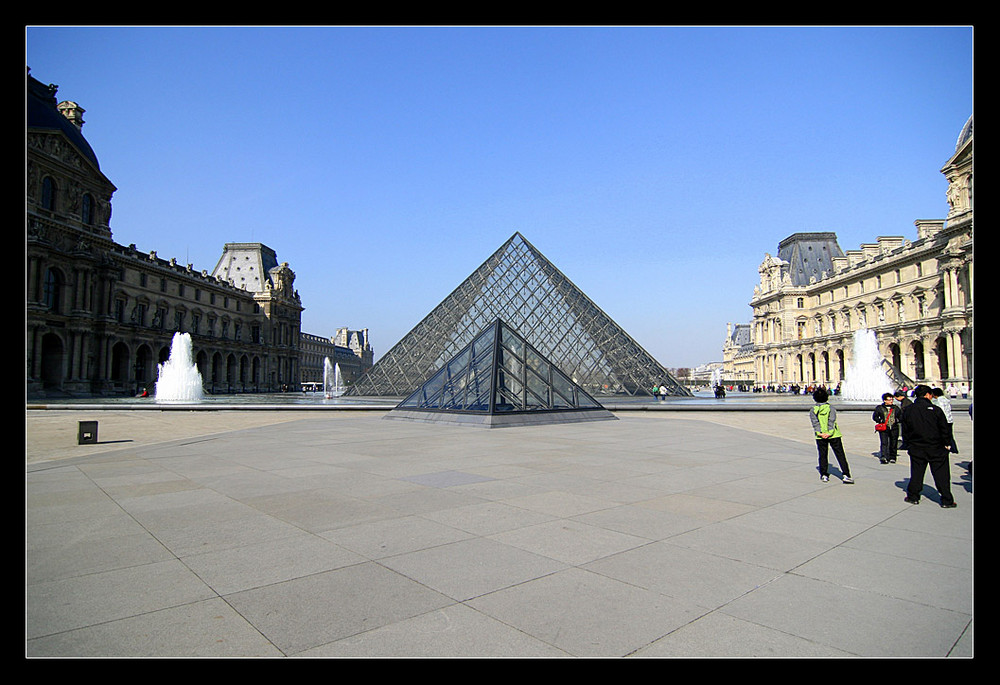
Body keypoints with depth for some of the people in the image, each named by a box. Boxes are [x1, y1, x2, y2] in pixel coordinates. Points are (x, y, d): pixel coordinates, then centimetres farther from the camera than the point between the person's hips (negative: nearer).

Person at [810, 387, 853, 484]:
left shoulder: (813, 410, 2)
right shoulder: (831, 408, -2)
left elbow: (815, 422, -9)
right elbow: (831, 421, -12)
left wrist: (819, 433, -15)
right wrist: (830, 432, -18)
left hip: (820, 436, 1)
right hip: (834, 435, -1)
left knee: (823, 455, 11)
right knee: (840, 455, 3)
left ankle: (824, 475, 12)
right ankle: (846, 475, -2)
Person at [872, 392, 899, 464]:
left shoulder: (895, 408, 13)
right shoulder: (879, 408, 6)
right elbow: (874, 417, 8)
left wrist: (897, 420, 0)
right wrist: (880, 421, -7)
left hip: (894, 428, 3)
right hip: (884, 428, -3)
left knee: (893, 444, 6)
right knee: (884, 443, -15)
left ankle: (892, 458, 20)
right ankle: (883, 457, -25)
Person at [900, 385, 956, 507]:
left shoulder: (908, 410, -1)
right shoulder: (935, 409, -9)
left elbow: (905, 430, 5)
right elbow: (944, 429, -4)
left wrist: (909, 444, 15)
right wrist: (945, 444, 9)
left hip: (916, 448, 2)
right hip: (936, 448, -2)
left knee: (916, 473, 12)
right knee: (941, 474, 6)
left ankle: (913, 496, 16)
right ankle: (947, 500, 9)